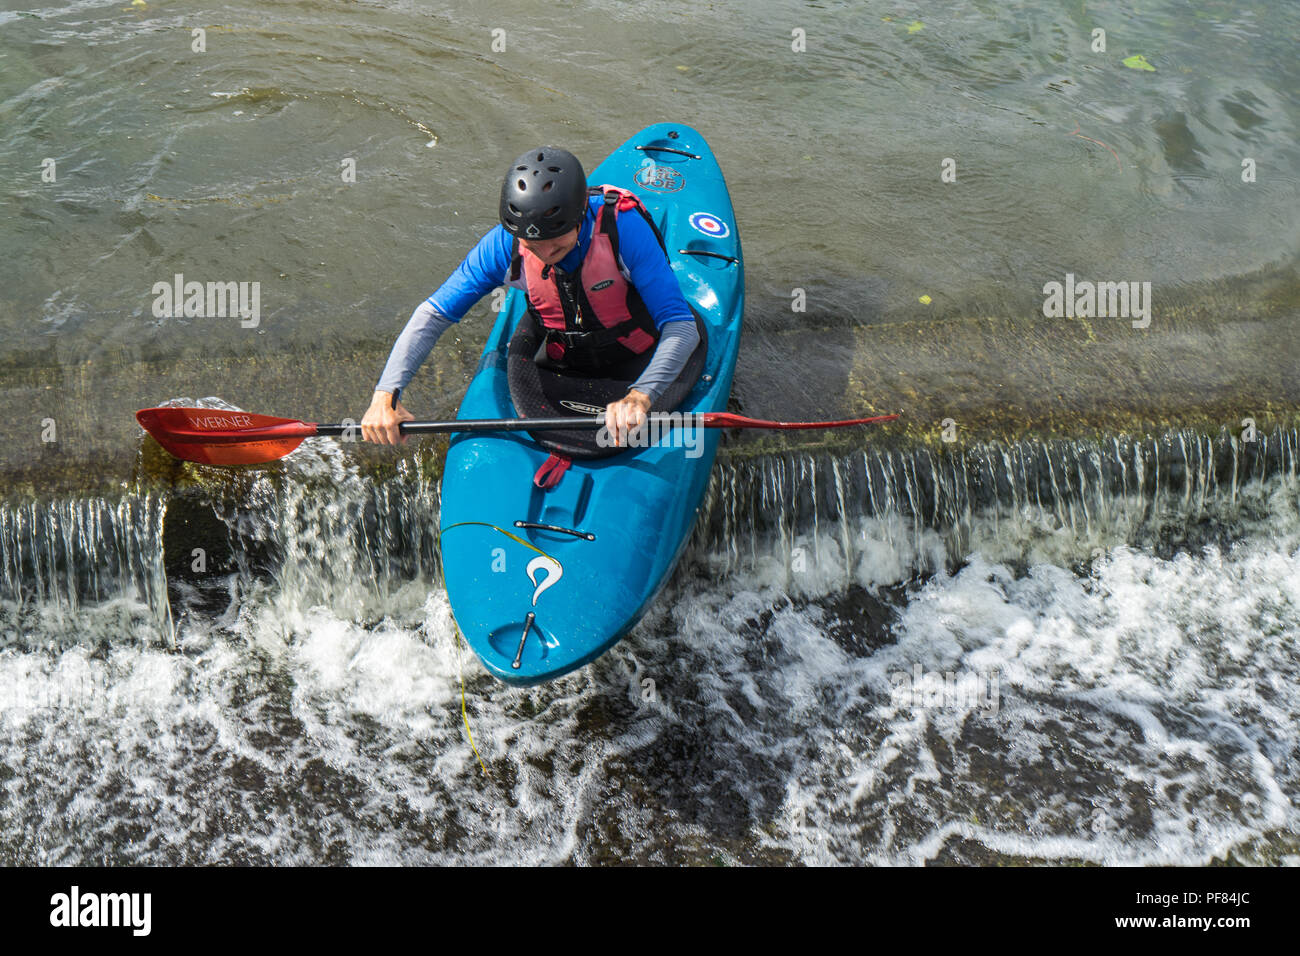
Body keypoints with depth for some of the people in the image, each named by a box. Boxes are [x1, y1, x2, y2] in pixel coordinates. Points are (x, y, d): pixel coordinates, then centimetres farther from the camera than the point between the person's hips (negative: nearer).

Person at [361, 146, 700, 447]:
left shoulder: (622, 226, -30)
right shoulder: (505, 244, -22)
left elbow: (681, 326, -33)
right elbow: (434, 315, -18)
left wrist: (640, 397, -51)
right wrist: (385, 394, -32)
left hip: (640, 369, -2)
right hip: (558, 369, 2)